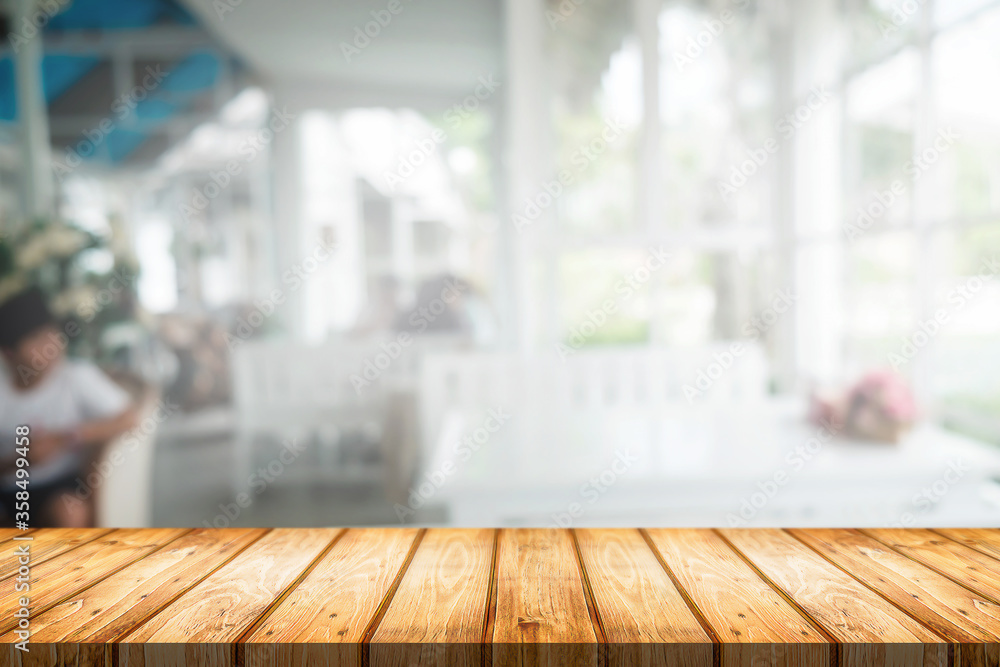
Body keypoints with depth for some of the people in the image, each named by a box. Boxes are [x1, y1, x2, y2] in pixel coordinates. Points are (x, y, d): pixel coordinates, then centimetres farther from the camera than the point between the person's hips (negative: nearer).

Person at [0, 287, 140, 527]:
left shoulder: (78, 376, -10)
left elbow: (129, 417, -17)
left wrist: (67, 437, -25)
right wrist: (20, 460, -23)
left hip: (60, 486, -2)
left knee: (70, 514, -33)